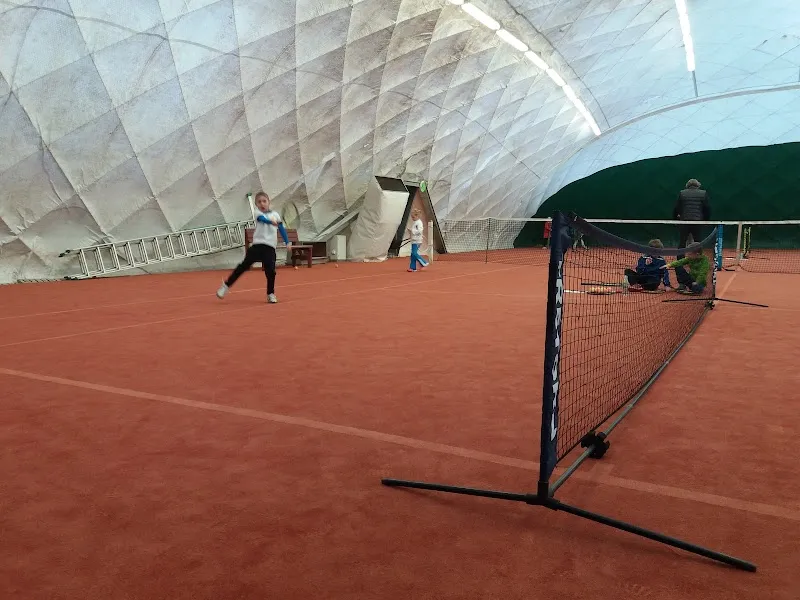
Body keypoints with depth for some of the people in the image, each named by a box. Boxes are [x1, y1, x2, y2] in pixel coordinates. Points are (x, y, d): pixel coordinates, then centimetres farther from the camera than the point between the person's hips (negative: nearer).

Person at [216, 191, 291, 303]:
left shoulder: (275, 214, 14)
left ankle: (270, 294, 11)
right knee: (244, 265, -4)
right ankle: (226, 285, 8)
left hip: (270, 247, 1)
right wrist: (271, 222, -40)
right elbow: (262, 219, -18)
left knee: (270, 270, -7)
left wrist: (287, 242, -1)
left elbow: (281, 229, 11)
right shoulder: (258, 213, 5)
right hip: (257, 244, -1)